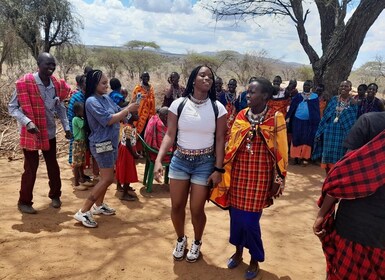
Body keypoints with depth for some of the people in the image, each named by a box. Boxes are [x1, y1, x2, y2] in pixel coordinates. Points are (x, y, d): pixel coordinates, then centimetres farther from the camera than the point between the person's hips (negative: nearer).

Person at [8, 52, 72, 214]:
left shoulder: (56, 85, -1)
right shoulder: (25, 83, -16)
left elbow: (60, 108, 11)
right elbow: (12, 107, -13)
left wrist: (66, 127, 5)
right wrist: (27, 122, -28)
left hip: (49, 132, 5)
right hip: (30, 133, -5)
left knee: (53, 166, 13)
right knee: (31, 168, 2)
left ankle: (55, 195, 31)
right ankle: (24, 202, 19)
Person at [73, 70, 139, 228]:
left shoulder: (106, 98, 7)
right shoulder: (92, 101, -18)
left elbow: (118, 112, 9)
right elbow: (108, 120, -24)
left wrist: (130, 108, -11)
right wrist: (128, 110, -19)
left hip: (110, 142, 9)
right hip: (102, 144, -9)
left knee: (106, 177, 18)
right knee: (107, 179, -9)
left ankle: (98, 205, 33)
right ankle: (83, 212, -3)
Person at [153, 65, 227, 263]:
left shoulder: (217, 108, -4)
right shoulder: (178, 104, -4)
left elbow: (220, 140, -3)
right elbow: (169, 135, -5)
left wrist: (218, 169, -8)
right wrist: (158, 160, -16)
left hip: (205, 163, -1)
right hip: (180, 160, 1)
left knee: (196, 209, 3)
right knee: (176, 206, 8)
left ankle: (197, 243, 33)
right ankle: (180, 239, 38)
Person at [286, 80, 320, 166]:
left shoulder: (315, 97, 1)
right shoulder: (298, 96, 6)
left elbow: (316, 110, -3)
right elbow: (292, 108, 1)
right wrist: (288, 118, -6)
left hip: (308, 122, -2)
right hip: (297, 121, 2)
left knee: (306, 140, 2)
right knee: (296, 139, 4)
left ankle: (305, 158, 8)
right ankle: (296, 156, 13)